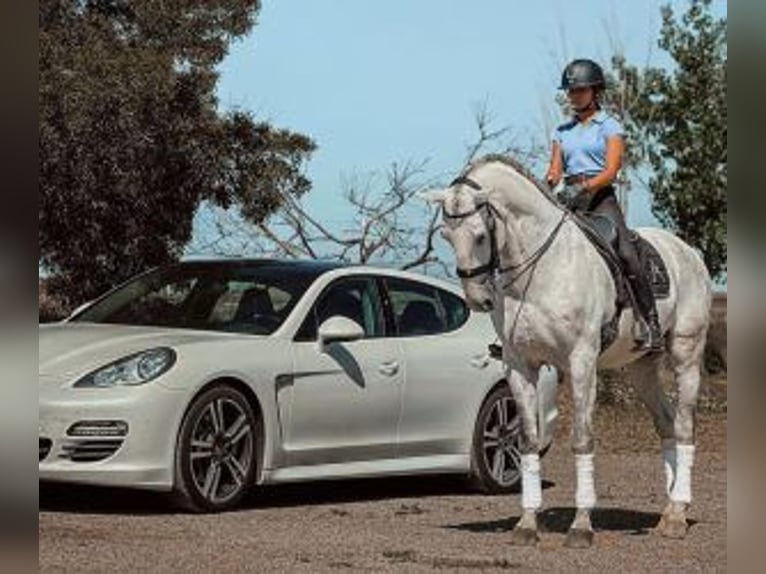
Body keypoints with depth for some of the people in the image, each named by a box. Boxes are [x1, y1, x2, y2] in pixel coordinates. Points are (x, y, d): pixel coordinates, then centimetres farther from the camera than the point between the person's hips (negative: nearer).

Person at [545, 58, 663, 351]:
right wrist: (547, 184, -13)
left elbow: (611, 171, -8)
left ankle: (652, 325, -22)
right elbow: (555, 170, 11)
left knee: (627, 255, -24)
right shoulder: (563, 131, 19)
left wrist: (584, 187, -25)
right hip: (569, 200, 5)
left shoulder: (610, 127, 4)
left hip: (601, 198, -5)